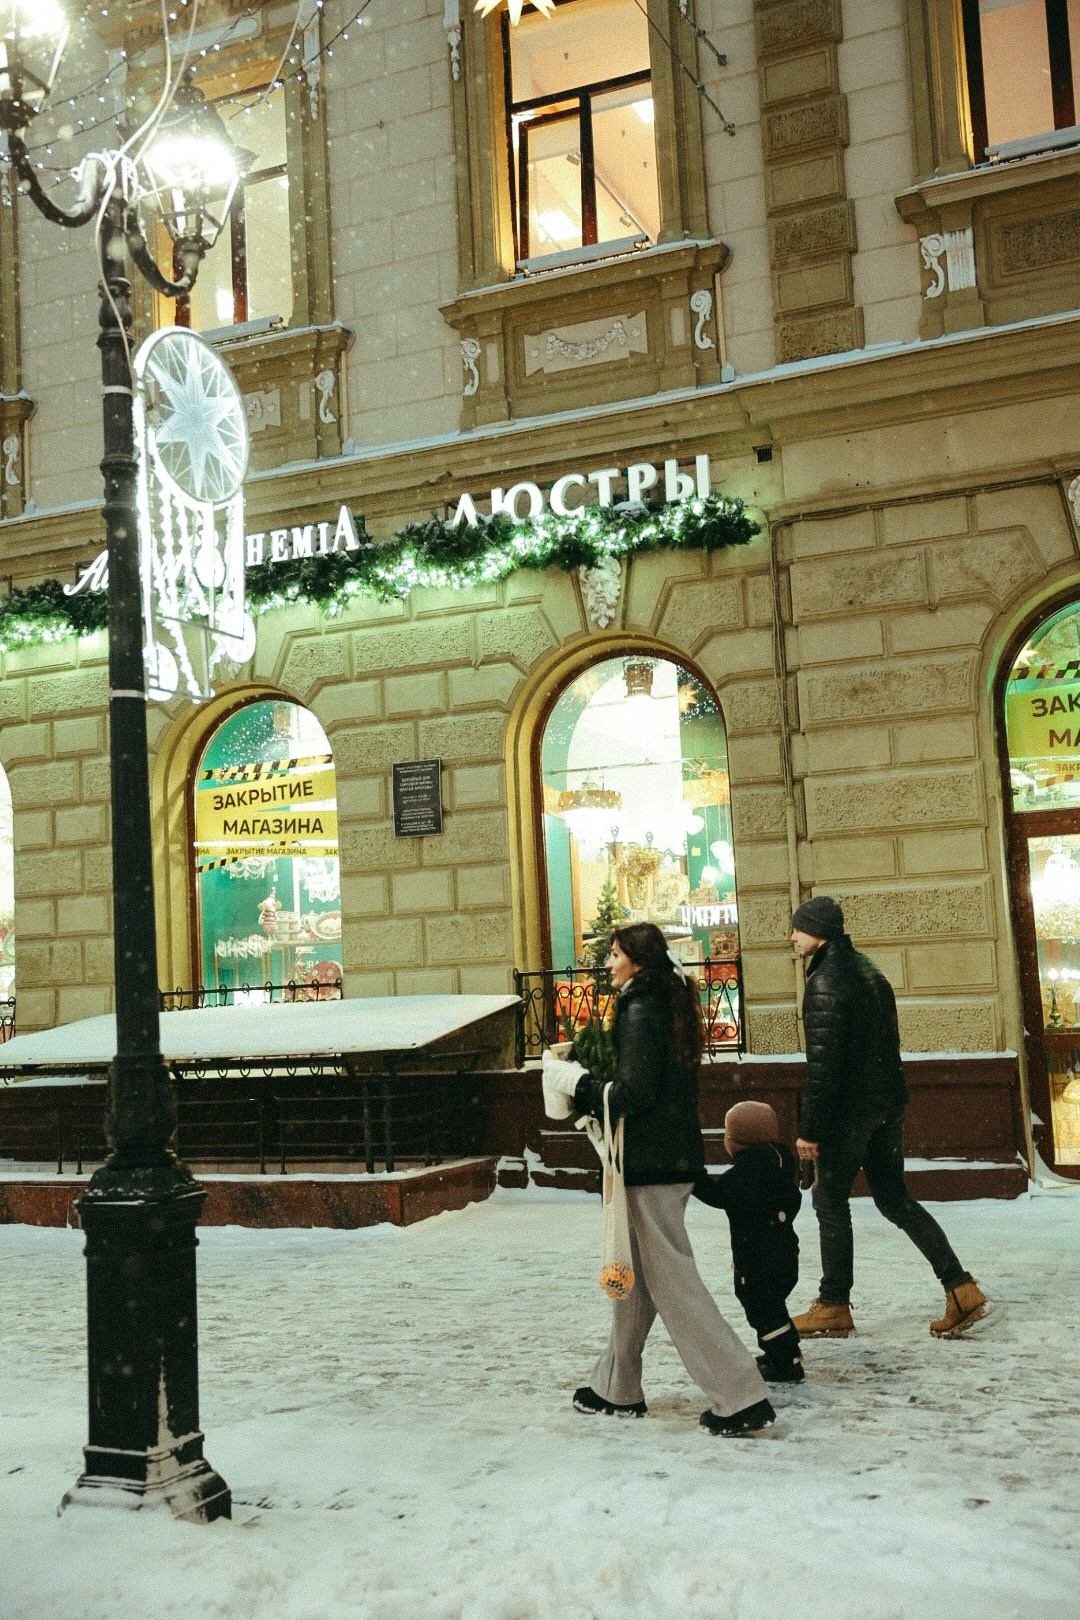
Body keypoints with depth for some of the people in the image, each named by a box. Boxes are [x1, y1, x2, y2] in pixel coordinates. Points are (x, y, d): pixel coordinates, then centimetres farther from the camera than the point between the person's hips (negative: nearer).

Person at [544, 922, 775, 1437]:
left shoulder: (639, 1012, -16)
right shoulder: (670, 1006, 13)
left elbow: (632, 1093, -22)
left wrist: (575, 1080, -9)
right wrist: (582, 1073, 12)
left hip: (649, 1163, -10)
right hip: (674, 1157, 10)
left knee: (671, 1280, -4)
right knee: (633, 1274, 18)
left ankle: (740, 1396, -4)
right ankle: (617, 1386, 29)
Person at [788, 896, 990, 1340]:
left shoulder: (825, 984, -17)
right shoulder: (869, 973, 12)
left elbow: (822, 1064, -21)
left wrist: (809, 1129, -17)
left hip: (849, 1110, -9)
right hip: (888, 1103, 9)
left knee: (830, 1200, 5)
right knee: (894, 1198, 14)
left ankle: (833, 1308, 12)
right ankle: (962, 1290, 10)